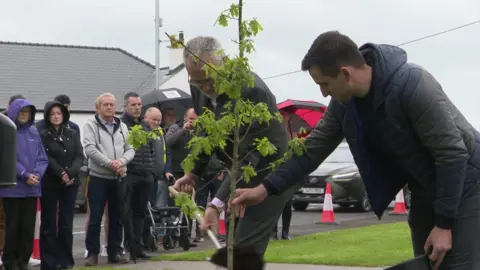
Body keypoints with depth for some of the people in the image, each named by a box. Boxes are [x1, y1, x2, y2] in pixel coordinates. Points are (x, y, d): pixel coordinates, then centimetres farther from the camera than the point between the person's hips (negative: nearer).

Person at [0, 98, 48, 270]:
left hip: (32, 188, 4)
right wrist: (25, 175, -16)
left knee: (28, 226, 5)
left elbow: (42, 158, 10)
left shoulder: (33, 132, 11)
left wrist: (37, 174, -8)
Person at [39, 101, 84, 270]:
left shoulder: (73, 134, 11)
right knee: (49, 223, -1)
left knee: (66, 222, 4)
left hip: (70, 183, 3)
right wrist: (61, 173, -19)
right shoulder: (43, 135, 1)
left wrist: (70, 173, -14)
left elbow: (79, 156, 2)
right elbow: (46, 158, -9)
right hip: (50, 184, -3)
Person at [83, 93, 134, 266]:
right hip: (98, 177, -4)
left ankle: (115, 252, 17)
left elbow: (130, 149, 8)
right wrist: (110, 163, -20)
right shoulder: (91, 125, -2)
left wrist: (121, 162, -13)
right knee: (95, 218, -2)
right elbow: (90, 149, -14)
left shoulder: (122, 127, 13)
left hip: (118, 178, 4)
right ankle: (92, 253, 5)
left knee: (116, 218, 9)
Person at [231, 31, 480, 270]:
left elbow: (453, 153, -26)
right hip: (424, 189, 7)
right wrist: (265, 188, -7)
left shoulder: (413, 86, -30)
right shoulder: (344, 101, -8)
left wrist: (444, 223, -23)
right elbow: (314, 147, 1)